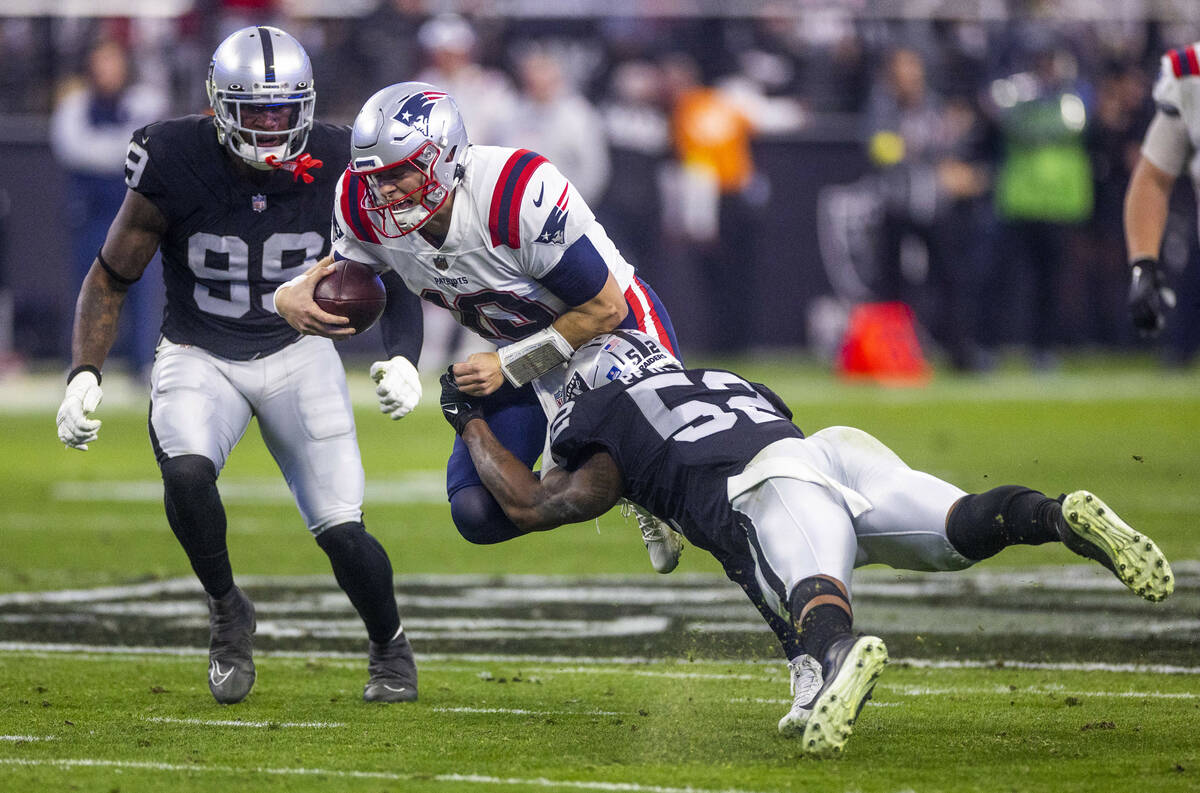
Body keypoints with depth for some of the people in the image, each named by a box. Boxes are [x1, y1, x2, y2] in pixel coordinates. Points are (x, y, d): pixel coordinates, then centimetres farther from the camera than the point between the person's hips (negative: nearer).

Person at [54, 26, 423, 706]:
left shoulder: (334, 168, -13)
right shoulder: (177, 167, -17)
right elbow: (111, 278, -4)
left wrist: (402, 361, -14)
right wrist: (84, 375, -14)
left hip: (298, 353, 1)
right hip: (198, 357, -1)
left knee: (342, 533, -10)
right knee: (186, 472, -32)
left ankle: (390, 646, 21)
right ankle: (227, 610, -4)